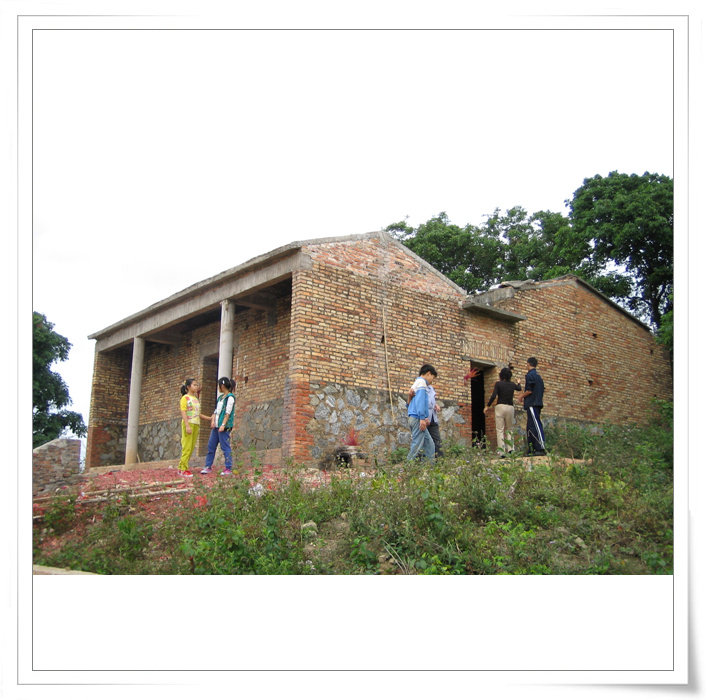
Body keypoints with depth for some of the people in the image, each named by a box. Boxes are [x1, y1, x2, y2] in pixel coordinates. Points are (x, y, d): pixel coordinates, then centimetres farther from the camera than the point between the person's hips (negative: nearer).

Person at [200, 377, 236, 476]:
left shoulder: (230, 397, -7)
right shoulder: (220, 397, 19)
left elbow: (228, 413, -14)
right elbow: (216, 410, 18)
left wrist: (223, 425, -20)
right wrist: (213, 420, 2)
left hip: (224, 426, -9)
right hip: (216, 426, 9)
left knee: (225, 447, -8)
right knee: (211, 445, 9)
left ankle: (229, 468, -4)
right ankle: (208, 467, 15)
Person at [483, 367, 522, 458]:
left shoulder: (498, 384, -2)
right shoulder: (512, 384, 10)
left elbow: (493, 396, -11)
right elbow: (520, 389, 33)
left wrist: (488, 406, -1)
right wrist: (518, 383, 55)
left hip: (500, 407, -3)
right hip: (510, 407, 3)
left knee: (500, 430, -3)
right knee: (509, 429, 15)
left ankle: (502, 452, -11)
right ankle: (510, 449, 1)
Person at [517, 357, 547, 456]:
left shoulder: (530, 375, -8)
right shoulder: (538, 376, 20)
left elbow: (529, 391, -16)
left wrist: (521, 396, 2)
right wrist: (525, 399, 25)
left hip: (532, 404, -9)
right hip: (538, 403, 9)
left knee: (536, 426, -13)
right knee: (530, 427, 11)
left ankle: (541, 448, -19)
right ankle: (531, 450, 11)